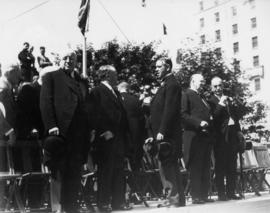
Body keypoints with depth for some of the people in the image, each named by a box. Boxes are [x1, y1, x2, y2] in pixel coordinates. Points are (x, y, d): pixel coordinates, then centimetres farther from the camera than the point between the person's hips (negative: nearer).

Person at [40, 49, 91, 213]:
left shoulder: (83, 82, 23)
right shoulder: (51, 77, 8)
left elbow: (86, 106, 19)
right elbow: (46, 102, -2)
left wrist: (90, 129, 8)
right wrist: (51, 125, -13)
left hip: (80, 132, 4)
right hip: (61, 131, -4)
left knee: (75, 171, 2)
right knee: (62, 171, -3)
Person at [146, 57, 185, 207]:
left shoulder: (172, 84, -9)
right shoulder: (165, 85, 22)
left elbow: (170, 110, -18)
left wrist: (161, 132, -23)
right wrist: (154, 135, 17)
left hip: (167, 135, -10)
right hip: (162, 135, 10)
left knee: (168, 167, -10)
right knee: (169, 168, 10)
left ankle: (175, 199, -7)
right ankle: (177, 199, 14)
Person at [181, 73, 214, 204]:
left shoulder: (202, 97, 25)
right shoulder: (186, 95, -1)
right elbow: (183, 114, -12)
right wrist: (199, 122, -20)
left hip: (206, 136, 8)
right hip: (194, 136, -8)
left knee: (205, 167, 8)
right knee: (196, 167, -7)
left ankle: (204, 195, 12)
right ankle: (196, 196, -3)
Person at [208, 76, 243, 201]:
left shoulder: (229, 99, 18)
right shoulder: (211, 101, -2)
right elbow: (212, 118, -16)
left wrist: (238, 130, 14)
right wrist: (220, 104, -20)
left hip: (232, 135, 6)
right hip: (221, 136, -6)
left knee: (232, 166, 7)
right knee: (220, 166, -4)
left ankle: (231, 192, 13)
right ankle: (221, 193, -1)